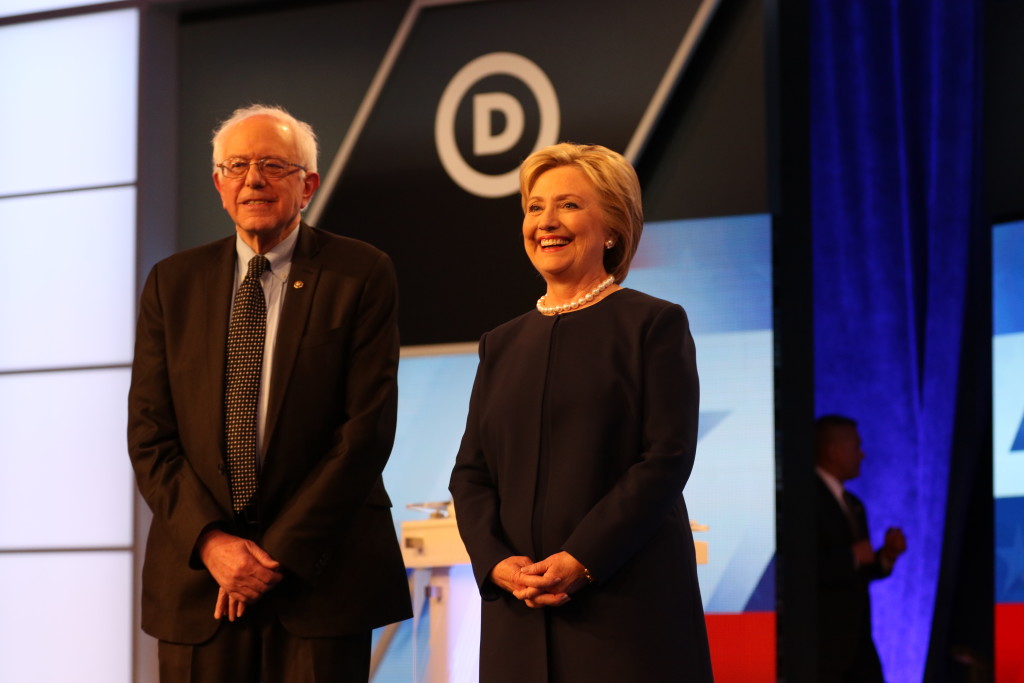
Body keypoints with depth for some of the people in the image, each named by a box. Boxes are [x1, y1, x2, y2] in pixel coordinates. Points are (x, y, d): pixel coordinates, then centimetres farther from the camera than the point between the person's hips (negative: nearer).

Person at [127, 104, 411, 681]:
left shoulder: (361, 275, 0)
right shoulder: (173, 283, 9)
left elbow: (369, 425, -6)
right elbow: (149, 433, 5)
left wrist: (280, 552, -10)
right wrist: (210, 541, -9)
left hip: (318, 571, -2)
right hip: (197, 572, 3)